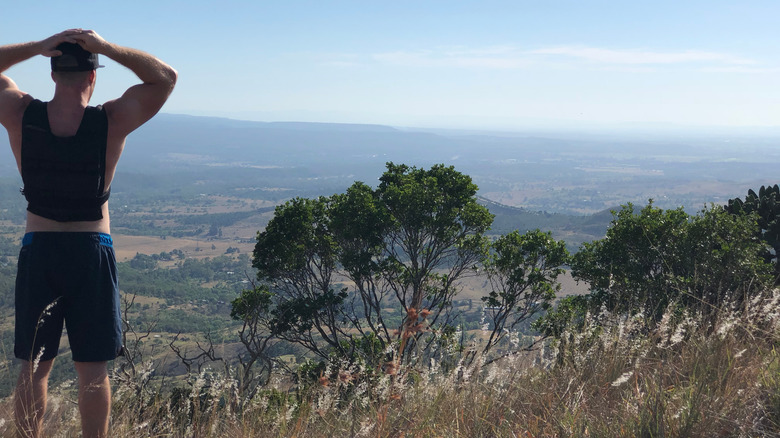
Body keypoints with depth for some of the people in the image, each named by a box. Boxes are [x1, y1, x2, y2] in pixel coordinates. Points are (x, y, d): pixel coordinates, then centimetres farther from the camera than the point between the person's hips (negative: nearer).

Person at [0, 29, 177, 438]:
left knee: (33, 368, 12)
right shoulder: (112, 121, -13)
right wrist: (106, 47, -9)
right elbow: (166, 77, -1)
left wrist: (38, 46, -3)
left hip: (37, 251, 2)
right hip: (92, 252, -2)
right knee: (93, 371, 8)